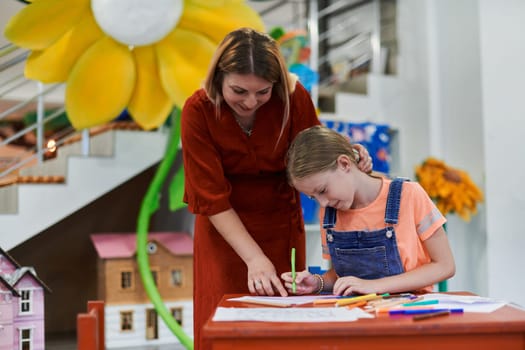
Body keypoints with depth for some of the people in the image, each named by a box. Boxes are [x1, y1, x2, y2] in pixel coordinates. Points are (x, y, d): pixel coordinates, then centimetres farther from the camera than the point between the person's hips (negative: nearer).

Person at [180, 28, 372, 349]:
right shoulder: (198, 111, -21)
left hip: (281, 227, 1)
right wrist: (255, 258, -26)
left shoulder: (294, 98, -18)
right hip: (223, 229, -1)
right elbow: (212, 199, -20)